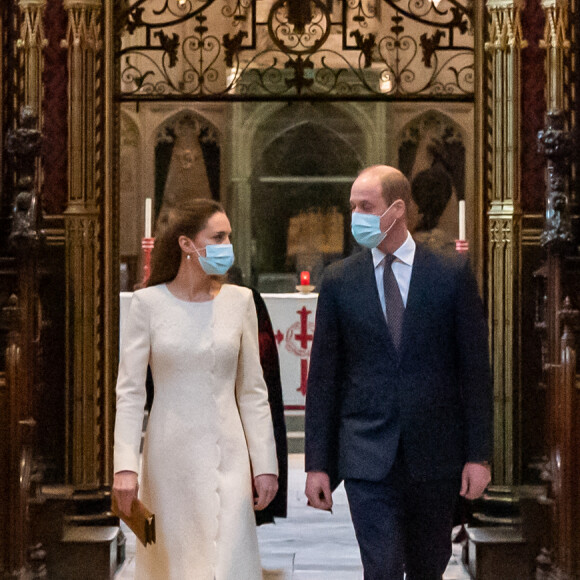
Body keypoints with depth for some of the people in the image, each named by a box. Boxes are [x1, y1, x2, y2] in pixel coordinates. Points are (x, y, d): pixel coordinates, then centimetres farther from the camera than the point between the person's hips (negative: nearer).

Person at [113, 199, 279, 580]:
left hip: (226, 458, 1)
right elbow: (130, 392, -3)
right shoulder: (149, 303, -2)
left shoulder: (239, 301, 4)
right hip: (170, 459, -1)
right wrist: (125, 465, -12)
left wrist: (265, 464, 3)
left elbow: (253, 392, 7)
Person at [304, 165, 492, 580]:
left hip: (435, 453, 0)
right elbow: (323, 376, 4)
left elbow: (475, 369, 1)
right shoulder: (338, 280, 3)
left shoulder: (453, 273, 0)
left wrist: (479, 454, -4)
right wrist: (317, 463, 0)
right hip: (367, 453, 0)